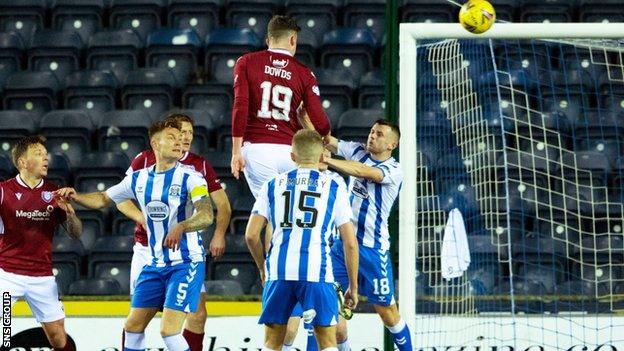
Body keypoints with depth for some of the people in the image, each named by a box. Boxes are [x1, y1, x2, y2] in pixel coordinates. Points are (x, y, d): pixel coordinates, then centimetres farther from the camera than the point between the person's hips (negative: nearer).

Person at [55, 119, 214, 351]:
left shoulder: (190, 178, -11)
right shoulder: (139, 179, 6)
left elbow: (207, 216, -25)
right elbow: (103, 199, 20)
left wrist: (180, 227, -44)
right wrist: (75, 197, 1)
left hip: (186, 263, -6)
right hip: (156, 263, 6)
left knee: (169, 331, -17)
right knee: (133, 326, 9)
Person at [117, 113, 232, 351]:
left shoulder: (200, 165, 4)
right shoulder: (145, 160, -1)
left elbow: (223, 205, 7)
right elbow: (121, 199, 3)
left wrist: (219, 234, -8)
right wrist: (142, 218, -13)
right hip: (148, 248, -1)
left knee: (198, 310, -5)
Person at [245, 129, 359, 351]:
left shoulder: (273, 185, 14)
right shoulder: (334, 189, 9)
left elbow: (251, 235, 8)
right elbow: (350, 243, 6)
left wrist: (262, 267, 25)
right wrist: (353, 287, 14)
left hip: (279, 272, 2)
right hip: (317, 272, -2)